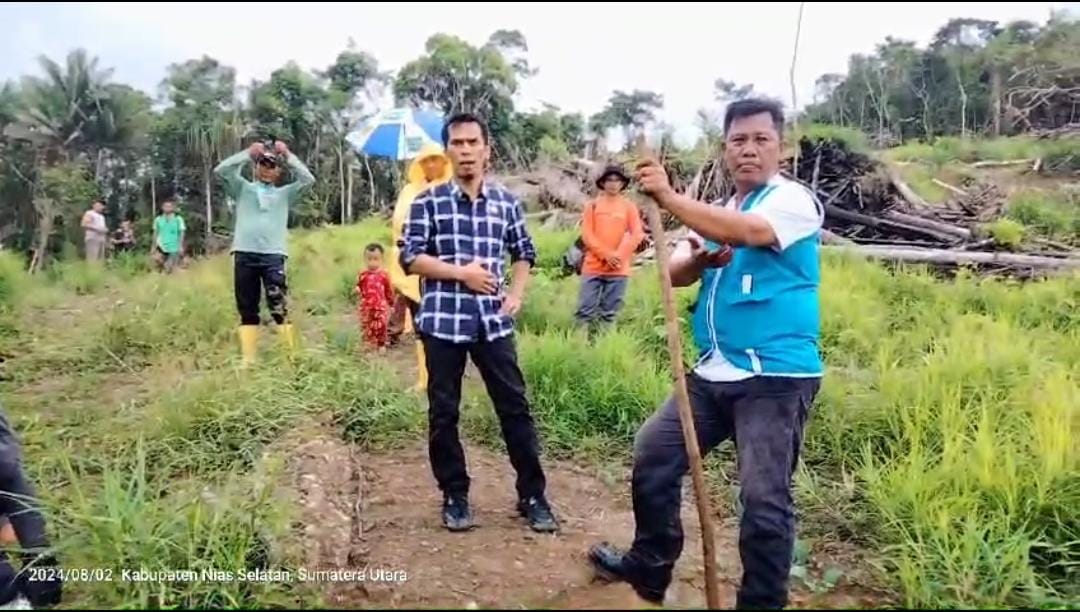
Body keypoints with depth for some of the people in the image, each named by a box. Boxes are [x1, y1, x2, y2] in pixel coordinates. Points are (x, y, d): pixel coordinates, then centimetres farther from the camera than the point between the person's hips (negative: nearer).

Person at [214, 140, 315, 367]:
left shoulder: (285, 194, 18)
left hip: (273, 255, -1)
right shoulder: (243, 189, 18)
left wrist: (287, 156, 6)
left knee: (279, 307, -12)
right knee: (247, 311, 4)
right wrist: (248, 154, 3)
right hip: (244, 255, 1)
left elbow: (308, 179, 4)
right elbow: (221, 170, 4)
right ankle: (247, 359, 7)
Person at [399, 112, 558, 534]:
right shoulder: (428, 202, 0)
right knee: (444, 413, 7)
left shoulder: (507, 202, 7)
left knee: (515, 407, 5)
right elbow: (410, 258, -5)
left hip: (493, 322, 2)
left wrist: (517, 293, 4)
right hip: (442, 322, -1)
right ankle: (454, 496, 23)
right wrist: (461, 273, -13)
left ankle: (532, 496, 18)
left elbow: (524, 253, 19)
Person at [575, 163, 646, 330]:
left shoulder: (629, 206, 8)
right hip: (593, 266, 0)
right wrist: (606, 254, -12)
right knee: (585, 309, -5)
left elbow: (637, 235, 0)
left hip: (618, 269, 0)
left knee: (609, 313, 3)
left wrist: (619, 256, -12)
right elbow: (587, 235, -1)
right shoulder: (593, 205, 7)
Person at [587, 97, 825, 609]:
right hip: (714, 373, 8)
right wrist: (700, 260, -17)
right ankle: (649, 568, 30)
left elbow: (748, 232, -28)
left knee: (764, 499, -7)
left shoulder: (795, 201, -6)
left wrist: (668, 197, -31)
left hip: (776, 377, -7)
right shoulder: (716, 215, 16)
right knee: (652, 456, 11)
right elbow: (675, 274, 5)